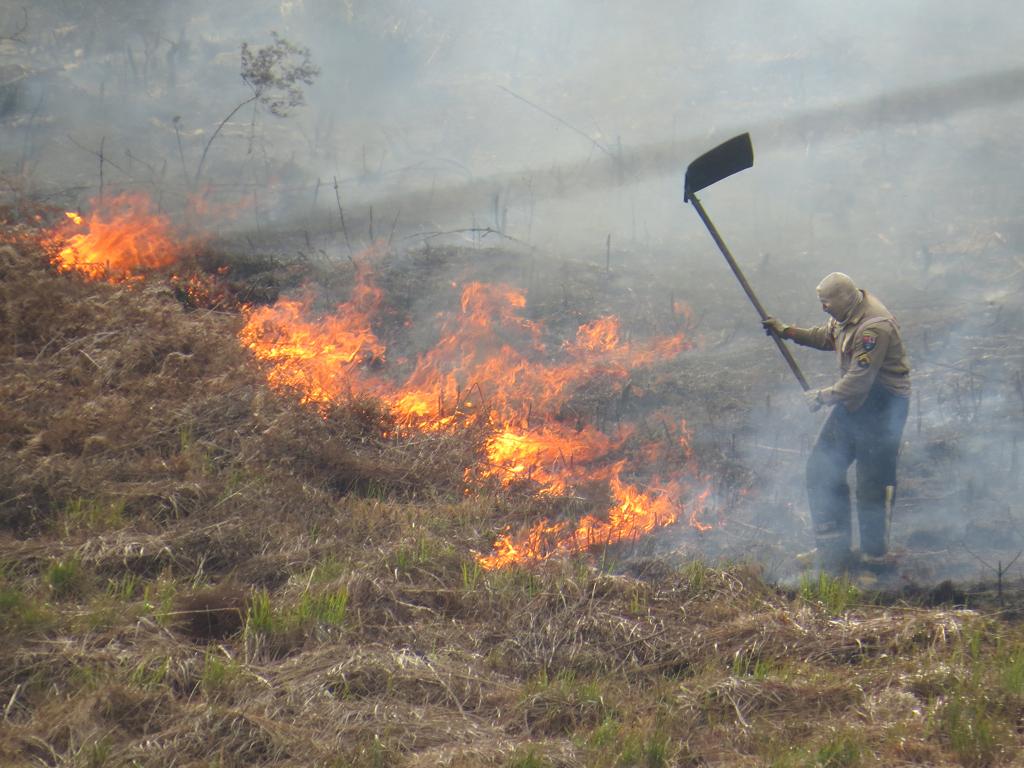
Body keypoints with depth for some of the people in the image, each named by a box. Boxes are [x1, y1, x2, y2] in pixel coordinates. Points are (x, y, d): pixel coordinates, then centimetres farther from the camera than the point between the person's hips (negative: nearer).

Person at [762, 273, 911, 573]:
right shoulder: (846, 317, 3)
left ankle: (874, 556, 13)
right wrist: (788, 332, 17)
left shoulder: (875, 328, -28)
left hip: (882, 408, -10)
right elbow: (826, 336, 25)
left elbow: (858, 381, -28)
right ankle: (833, 547, 16)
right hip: (853, 402, 10)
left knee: (872, 483, -3)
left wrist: (823, 397, -16)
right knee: (822, 467, 9)